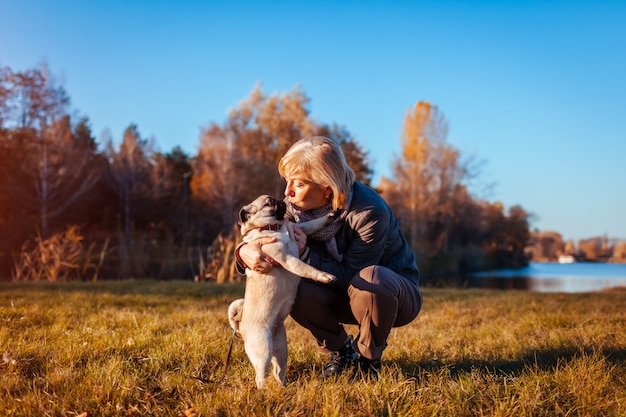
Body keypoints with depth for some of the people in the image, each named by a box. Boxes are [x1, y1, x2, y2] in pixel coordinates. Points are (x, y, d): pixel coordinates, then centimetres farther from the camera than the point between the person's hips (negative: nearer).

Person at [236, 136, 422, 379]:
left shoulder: (369, 212, -30)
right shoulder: (295, 206, -13)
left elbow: (352, 276, -28)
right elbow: (268, 243, -12)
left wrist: (305, 254, -39)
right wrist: (246, 250, -36)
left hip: (394, 290, -4)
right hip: (344, 295, 4)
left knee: (369, 279, -40)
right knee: (293, 289, -26)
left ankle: (368, 358, -9)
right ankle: (341, 349, 3)